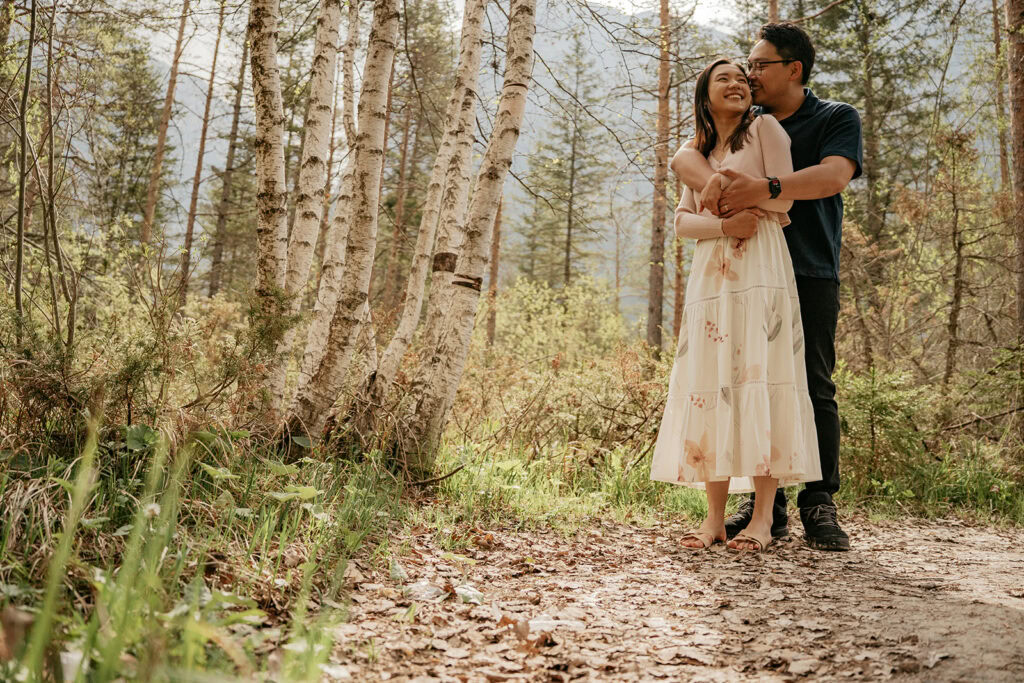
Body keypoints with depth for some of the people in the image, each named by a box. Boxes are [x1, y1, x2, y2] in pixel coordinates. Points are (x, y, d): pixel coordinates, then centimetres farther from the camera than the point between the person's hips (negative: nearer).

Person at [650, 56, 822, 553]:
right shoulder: (700, 153, 23)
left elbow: (782, 199, -2)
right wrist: (723, 224, -6)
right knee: (711, 386, -3)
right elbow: (682, 220, 11)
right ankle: (715, 516, -1)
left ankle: (762, 517, -11)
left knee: (759, 381, -12)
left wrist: (732, 187, 4)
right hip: (711, 273, 5)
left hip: (760, 269, -5)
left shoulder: (765, 129, 9)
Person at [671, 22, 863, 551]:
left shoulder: (837, 119, 6)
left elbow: (834, 175, -15)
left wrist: (767, 188, -32)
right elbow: (683, 156, 2)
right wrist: (711, 181, -23)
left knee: (814, 389, -6)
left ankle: (819, 507, -2)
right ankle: (766, 504, 7)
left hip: (810, 275, -4)